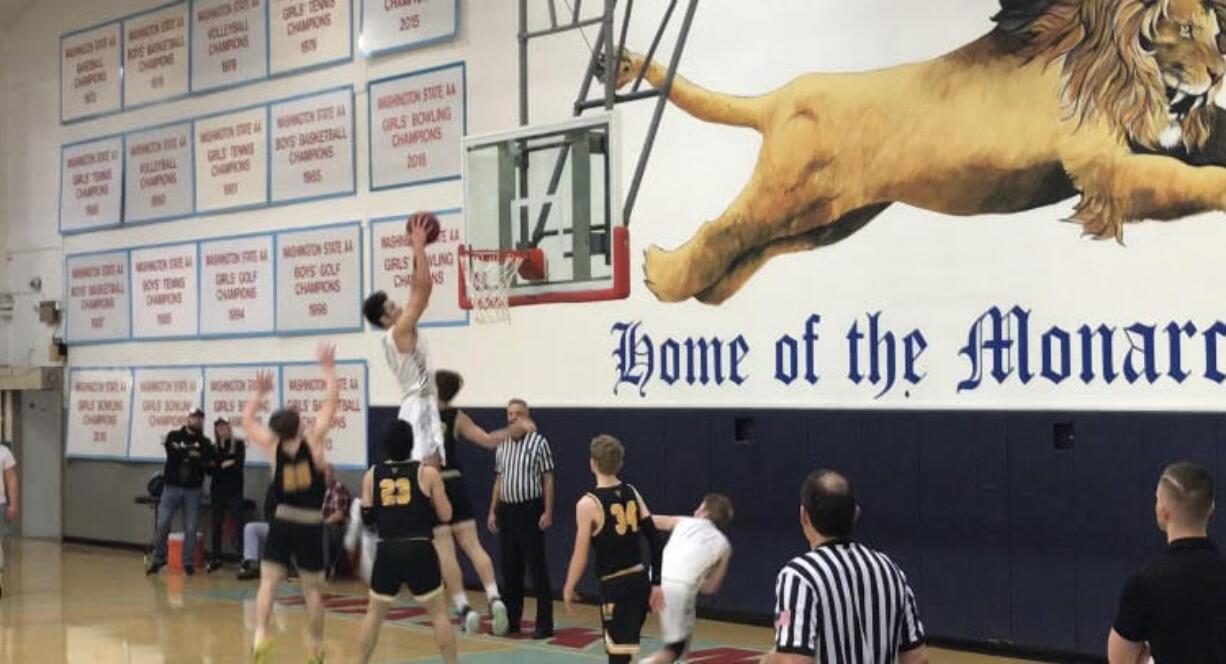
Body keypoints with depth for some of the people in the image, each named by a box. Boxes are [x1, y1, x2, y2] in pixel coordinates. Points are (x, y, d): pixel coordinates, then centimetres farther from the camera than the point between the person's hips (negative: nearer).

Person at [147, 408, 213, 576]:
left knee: (191, 529, -1)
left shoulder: (204, 442, 7)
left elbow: (206, 462, -11)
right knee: (162, 525, -2)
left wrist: (182, 455, -15)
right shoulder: (173, 436, 6)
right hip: (171, 487, -1)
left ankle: (188, 562, 10)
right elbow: (173, 454, -12)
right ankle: (158, 559, 11)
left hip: (193, 490, 1)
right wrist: (191, 454, -11)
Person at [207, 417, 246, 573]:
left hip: (234, 490, -4)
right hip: (217, 490, 4)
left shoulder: (238, 444, 1)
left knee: (238, 524, -9)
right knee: (216, 525, 7)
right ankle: (216, 558, 15)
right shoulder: (214, 447, 9)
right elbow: (210, 467, 4)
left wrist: (219, 466, -7)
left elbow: (239, 463, -11)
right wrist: (224, 465, -10)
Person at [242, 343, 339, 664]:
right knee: (312, 589, 9)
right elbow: (332, 400, -5)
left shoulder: (273, 446, -5)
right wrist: (328, 368, 3)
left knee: (268, 582, 1)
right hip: (311, 525, 0)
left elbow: (247, 421, 12)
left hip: (283, 522, 0)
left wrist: (259, 393, 19)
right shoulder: (313, 441, -9)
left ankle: (260, 635, -20)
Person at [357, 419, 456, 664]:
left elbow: (367, 517, 7)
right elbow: (445, 515, 1)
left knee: (374, 613, 17)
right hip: (419, 550, -2)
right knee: (439, 612, 9)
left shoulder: (372, 475, 4)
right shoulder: (427, 473, -3)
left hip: (387, 551, 2)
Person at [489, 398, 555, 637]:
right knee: (510, 568, 11)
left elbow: (548, 480, -7)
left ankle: (544, 623, 0)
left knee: (538, 568, -4)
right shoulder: (502, 446, 11)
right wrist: (493, 511, 12)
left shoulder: (538, 442, -6)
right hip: (507, 510, 6)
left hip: (530, 510, -6)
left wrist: (548, 512, -13)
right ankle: (511, 620, 19)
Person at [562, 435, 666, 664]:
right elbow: (655, 541, 5)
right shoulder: (632, 494, 7)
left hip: (615, 585, -7)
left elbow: (581, 555, -9)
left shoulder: (588, 504, -11)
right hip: (640, 580, 7)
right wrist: (656, 583, 10)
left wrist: (568, 589, 5)